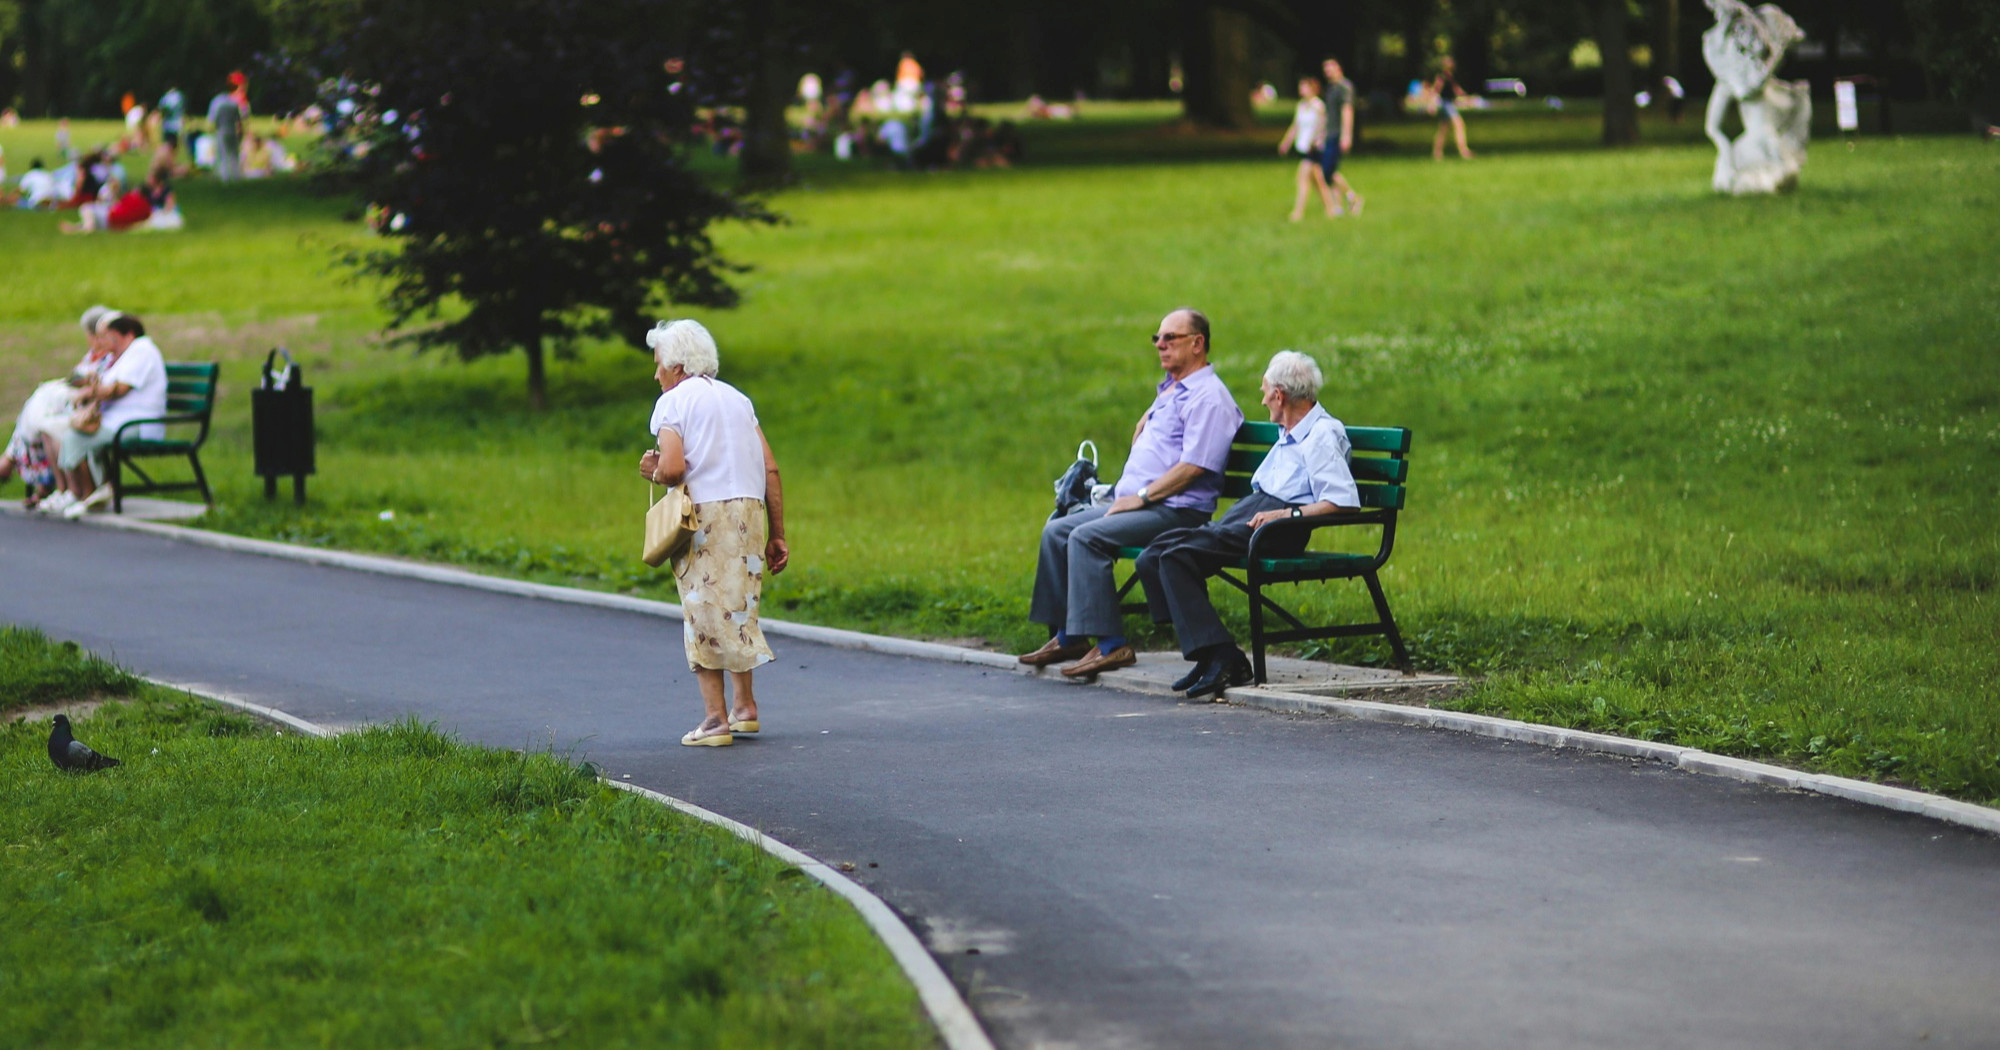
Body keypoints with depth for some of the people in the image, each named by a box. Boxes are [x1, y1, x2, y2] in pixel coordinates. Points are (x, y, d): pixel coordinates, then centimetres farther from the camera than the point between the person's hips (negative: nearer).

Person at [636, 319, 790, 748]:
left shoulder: (673, 402, -1)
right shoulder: (738, 399, 17)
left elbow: (672, 468, -16)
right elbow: (770, 469, 11)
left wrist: (653, 472, 7)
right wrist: (777, 535, 13)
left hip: (705, 513, -6)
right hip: (750, 510, 6)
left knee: (704, 613, 0)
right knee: (738, 608, 18)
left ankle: (716, 717, -4)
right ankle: (745, 705, 20)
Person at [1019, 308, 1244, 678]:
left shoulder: (1208, 397, -11)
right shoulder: (1168, 390, 21)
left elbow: (1194, 467, -20)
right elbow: (1143, 426, 38)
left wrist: (1141, 497, -18)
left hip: (1175, 510, -10)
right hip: (1137, 504, 10)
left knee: (1086, 537, -27)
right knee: (1056, 531, 3)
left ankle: (1110, 644, -28)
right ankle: (1067, 637, 3)